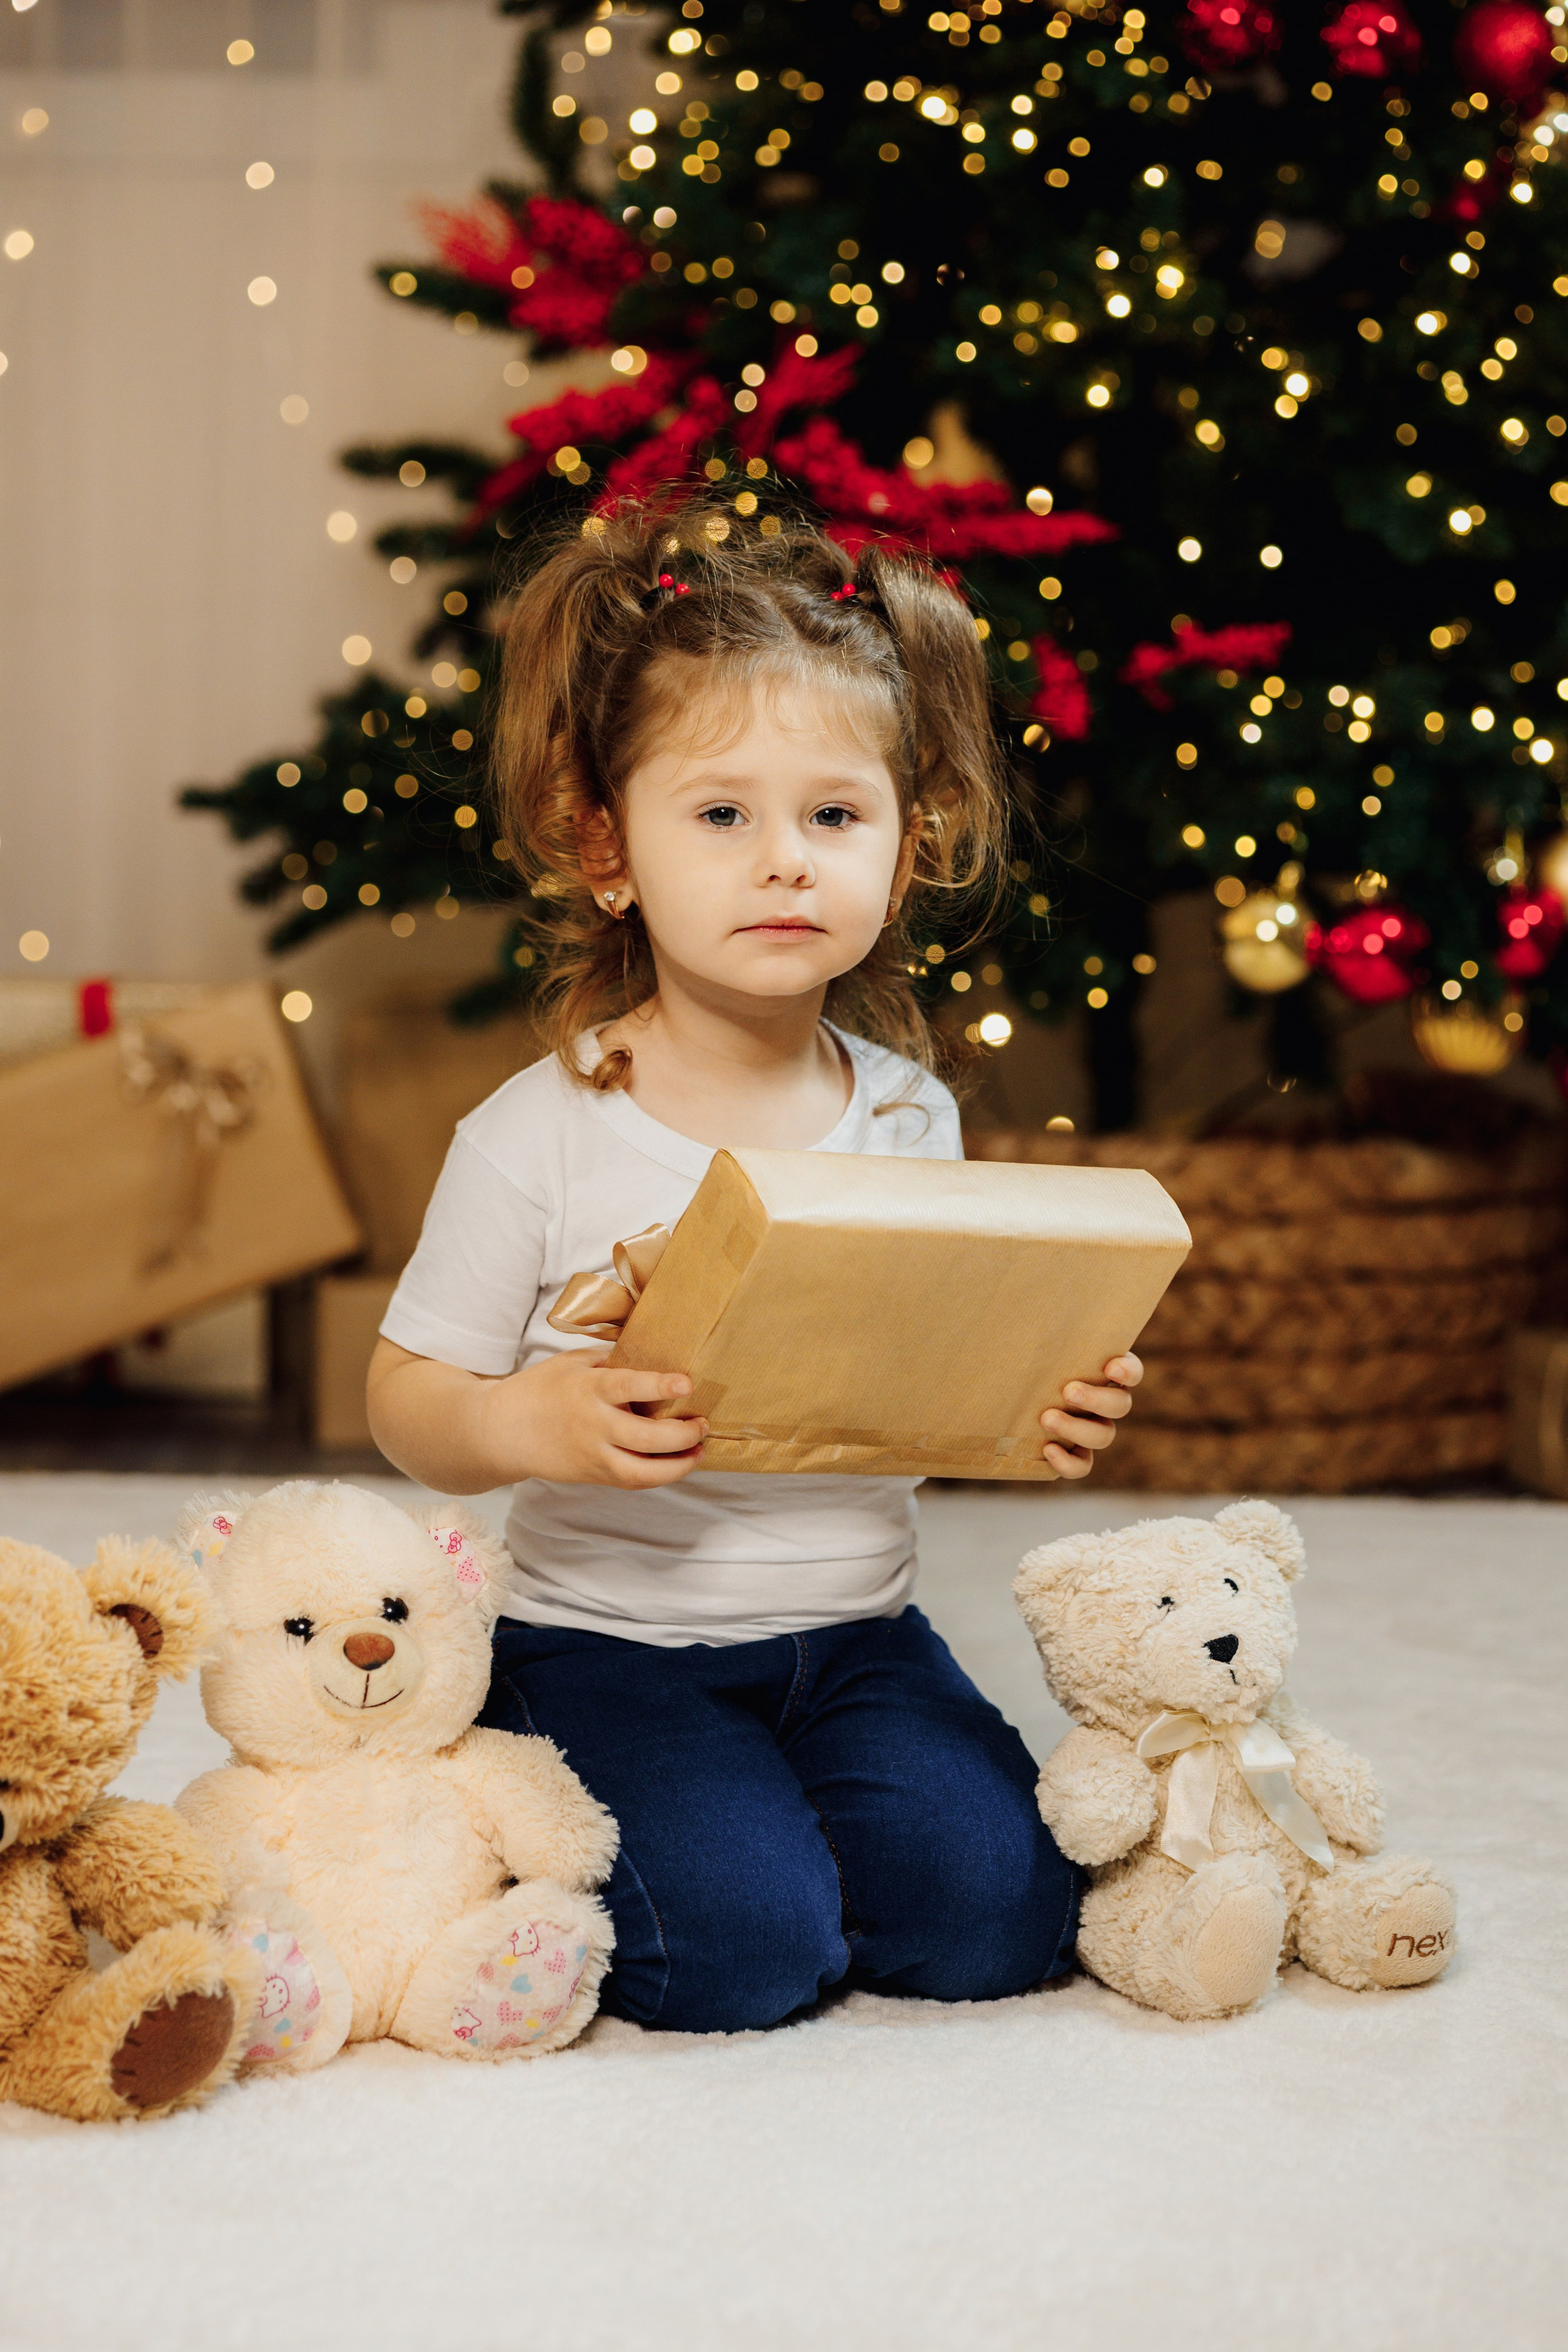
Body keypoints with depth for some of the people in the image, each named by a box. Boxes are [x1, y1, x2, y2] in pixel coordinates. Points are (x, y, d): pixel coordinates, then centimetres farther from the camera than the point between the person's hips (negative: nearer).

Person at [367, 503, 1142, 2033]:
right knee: (741, 1956, -20)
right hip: (614, 1640, -4)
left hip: (857, 1632, 4)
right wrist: (523, 1427, -28)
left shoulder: (909, 1117, 1)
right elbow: (409, 1401, -6)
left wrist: (1049, 1411, -10)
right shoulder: (540, 1137, -12)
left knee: (993, 1915, -12)